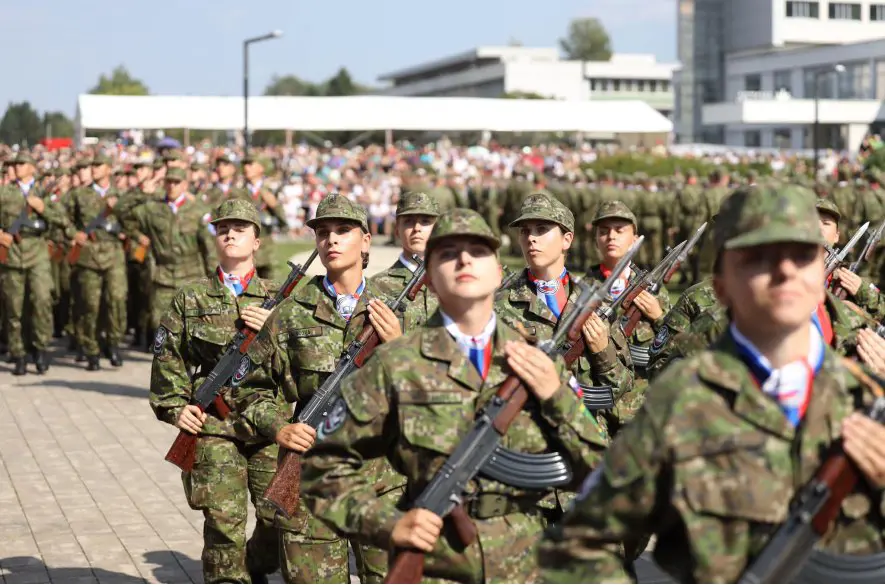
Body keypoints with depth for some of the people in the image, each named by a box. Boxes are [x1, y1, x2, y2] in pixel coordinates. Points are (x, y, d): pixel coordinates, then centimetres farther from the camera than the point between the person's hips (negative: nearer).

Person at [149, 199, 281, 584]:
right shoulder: (191, 299, 9)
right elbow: (168, 358, 11)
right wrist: (174, 406, 0)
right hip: (213, 426, -1)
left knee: (280, 516, -1)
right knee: (224, 518, -7)